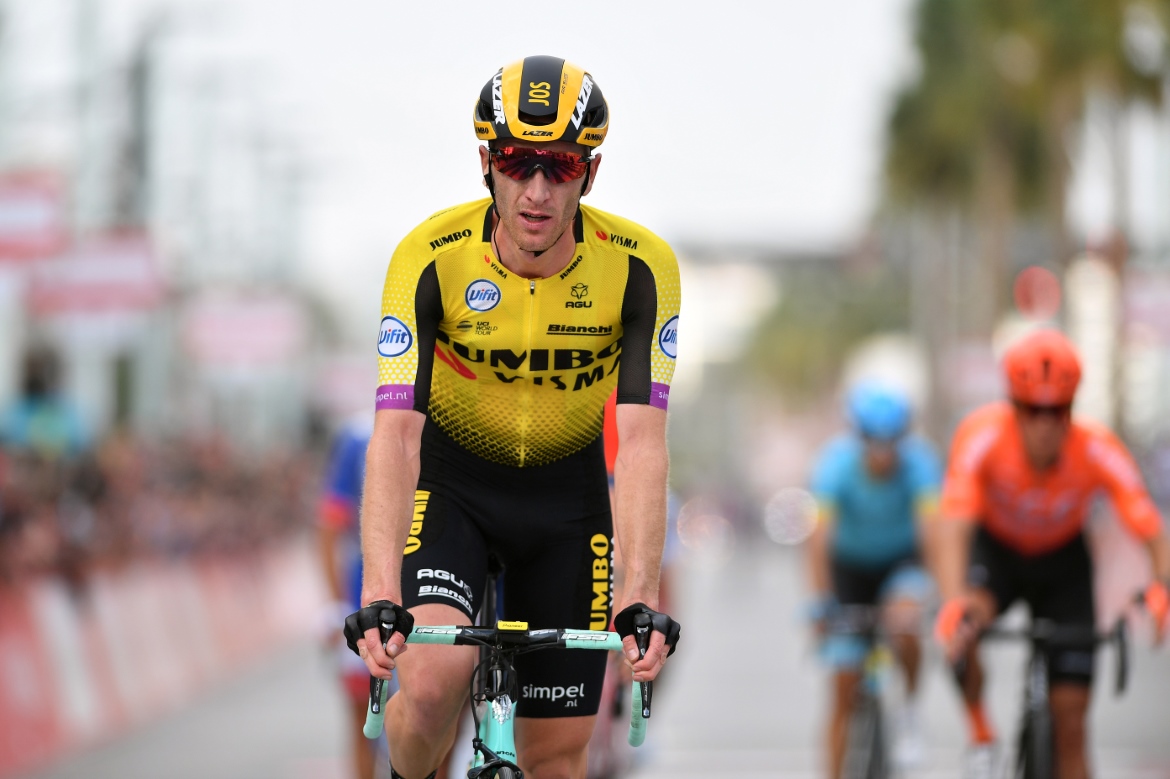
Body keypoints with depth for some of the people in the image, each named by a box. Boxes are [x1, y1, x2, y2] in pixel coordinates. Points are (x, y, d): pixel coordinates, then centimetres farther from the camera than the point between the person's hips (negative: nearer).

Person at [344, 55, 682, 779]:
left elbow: (642, 440, -28)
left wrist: (642, 595, -40)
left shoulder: (639, 267, -23)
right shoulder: (431, 258, -26)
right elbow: (396, 432, -32)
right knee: (433, 684, -27)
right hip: (451, 480, -1)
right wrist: (379, 596, -44)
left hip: (567, 493, 1)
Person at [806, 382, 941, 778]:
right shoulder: (838, 462, -28)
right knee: (844, 689, -4)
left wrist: (943, 593, -50)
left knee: (903, 626, -33)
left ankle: (910, 712, -7)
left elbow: (934, 524, -39)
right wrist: (821, 604, -43)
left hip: (902, 558, 0)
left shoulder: (918, 461, -27)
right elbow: (820, 535, -35)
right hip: (851, 563, 1)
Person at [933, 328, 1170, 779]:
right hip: (995, 552, -1)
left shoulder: (1098, 451, -30)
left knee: (1070, 720, -6)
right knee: (963, 629, -34)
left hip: (1063, 562, 1)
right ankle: (981, 736, -7)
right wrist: (954, 601, -60)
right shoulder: (982, 438, -32)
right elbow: (955, 528, -42)